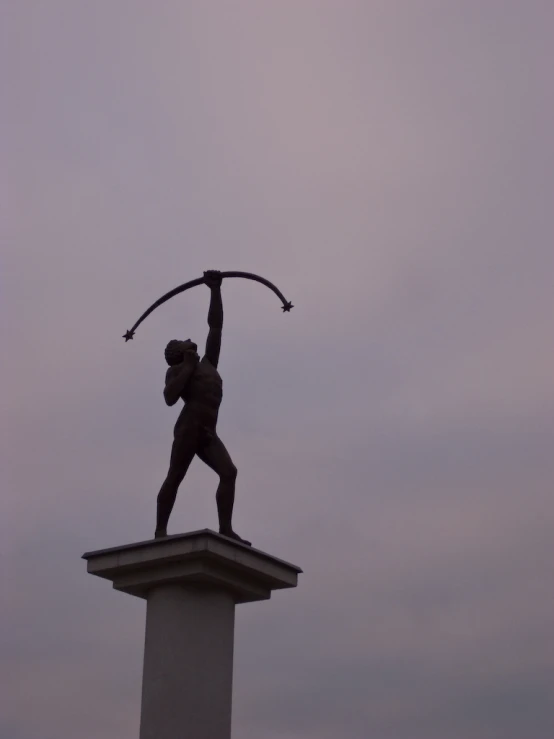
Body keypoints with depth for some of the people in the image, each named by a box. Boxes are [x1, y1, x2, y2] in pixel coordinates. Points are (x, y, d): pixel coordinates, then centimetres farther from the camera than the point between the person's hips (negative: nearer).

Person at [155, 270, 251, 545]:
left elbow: (215, 325, 27)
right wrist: (188, 367, -1)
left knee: (229, 473, -11)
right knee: (175, 477, -6)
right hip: (189, 428, -6)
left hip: (208, 433, 6)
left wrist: (215, 289, 27)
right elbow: (170, 397, -8)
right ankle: (160, 531, -3)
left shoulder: (207, 363, 26)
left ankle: (226, 529, -17)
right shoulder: (176, 370, 12)